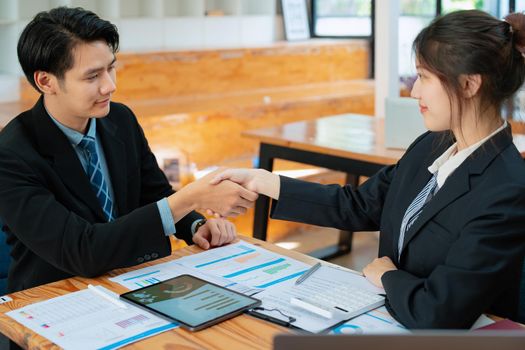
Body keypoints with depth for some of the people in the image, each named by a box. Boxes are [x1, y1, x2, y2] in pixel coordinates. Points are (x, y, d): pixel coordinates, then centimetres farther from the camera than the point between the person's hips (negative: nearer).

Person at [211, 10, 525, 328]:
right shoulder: (430, 147, 0)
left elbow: (435, 314, -29)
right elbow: (357, 206, 7)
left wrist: (387, 275, -9)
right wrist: (260, 181, 4)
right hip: (389, 319, 6)